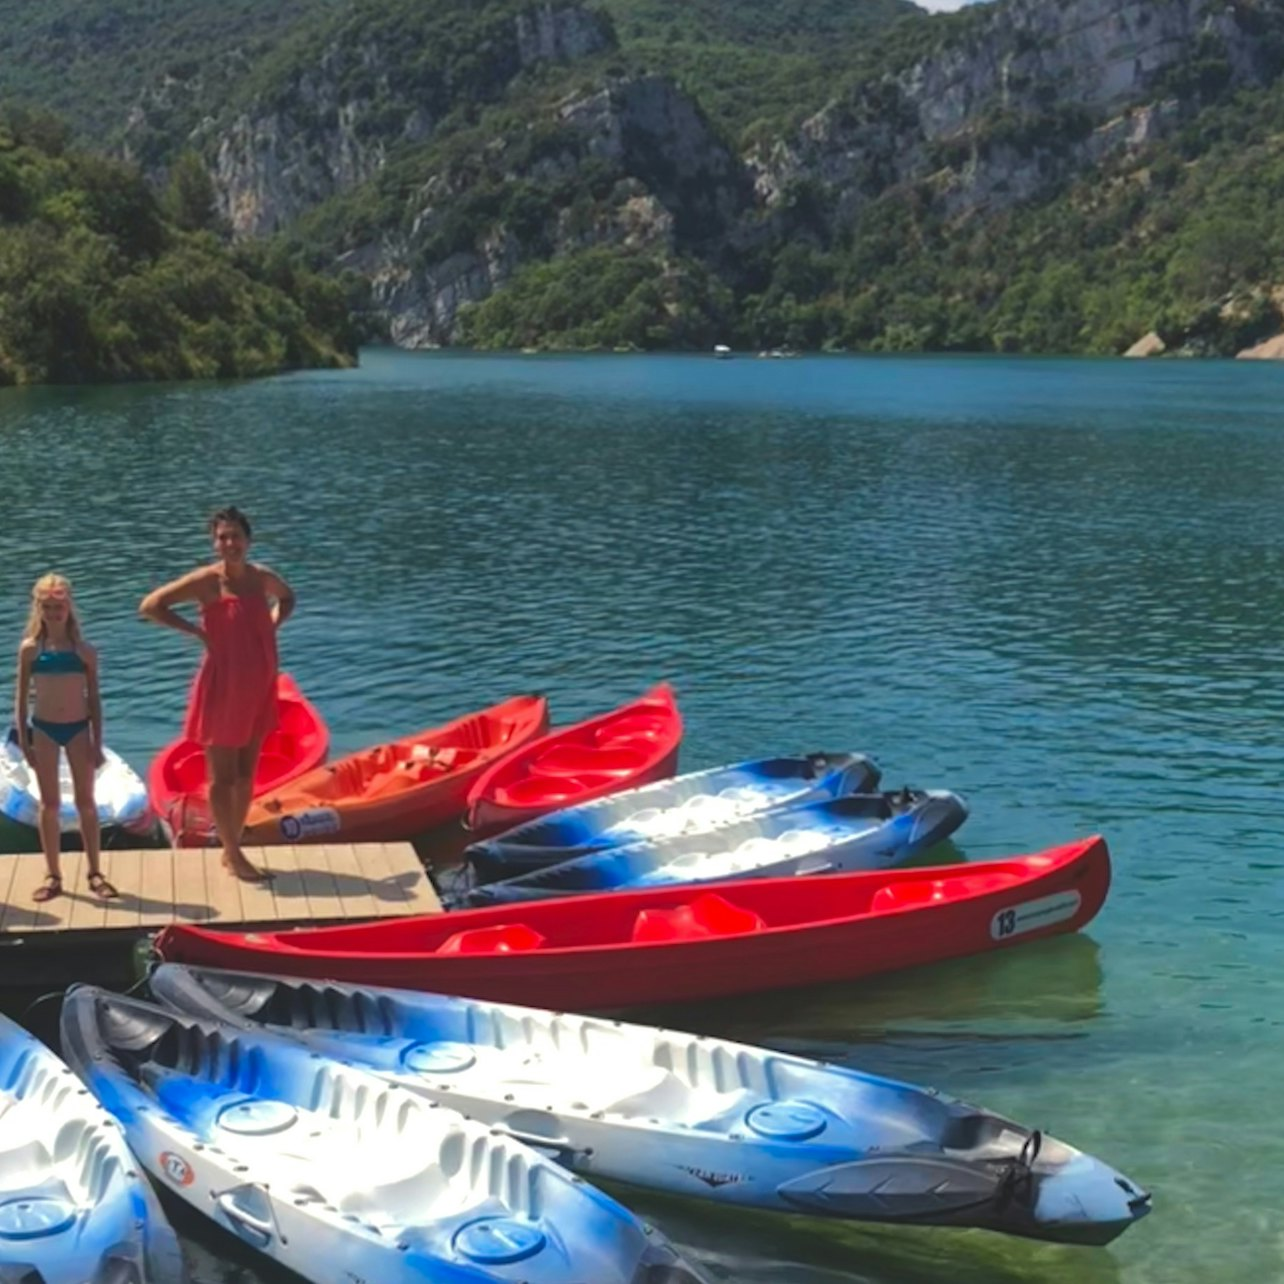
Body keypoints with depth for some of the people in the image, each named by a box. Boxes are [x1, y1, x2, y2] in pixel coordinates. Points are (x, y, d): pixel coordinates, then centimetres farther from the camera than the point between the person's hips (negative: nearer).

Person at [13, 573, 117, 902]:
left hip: (78, 728, 0)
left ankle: (94, 873, 14)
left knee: (86, 800, 6)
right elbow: (21, 697, 1)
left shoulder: (84, 651, -2)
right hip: (44, 728, 0)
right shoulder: (30, 649, -3)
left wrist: (98, 743, 0)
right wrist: (23, 740, -3)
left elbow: (94, 699, 2)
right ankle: (53, 875, 13)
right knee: (49, 803, 6)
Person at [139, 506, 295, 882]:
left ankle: (231, 850, 26)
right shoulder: (207, 581, -14)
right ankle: (233, 855, 13)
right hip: (223, 687, -6)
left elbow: (287, 598, 25)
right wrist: (198, 631, -15)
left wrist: (272, 626, 7)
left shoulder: (263, 577, 2)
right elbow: (150, 606, -16)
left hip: (258, 687, 6)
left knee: (246, 773, 13)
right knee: (222, 776, 3)